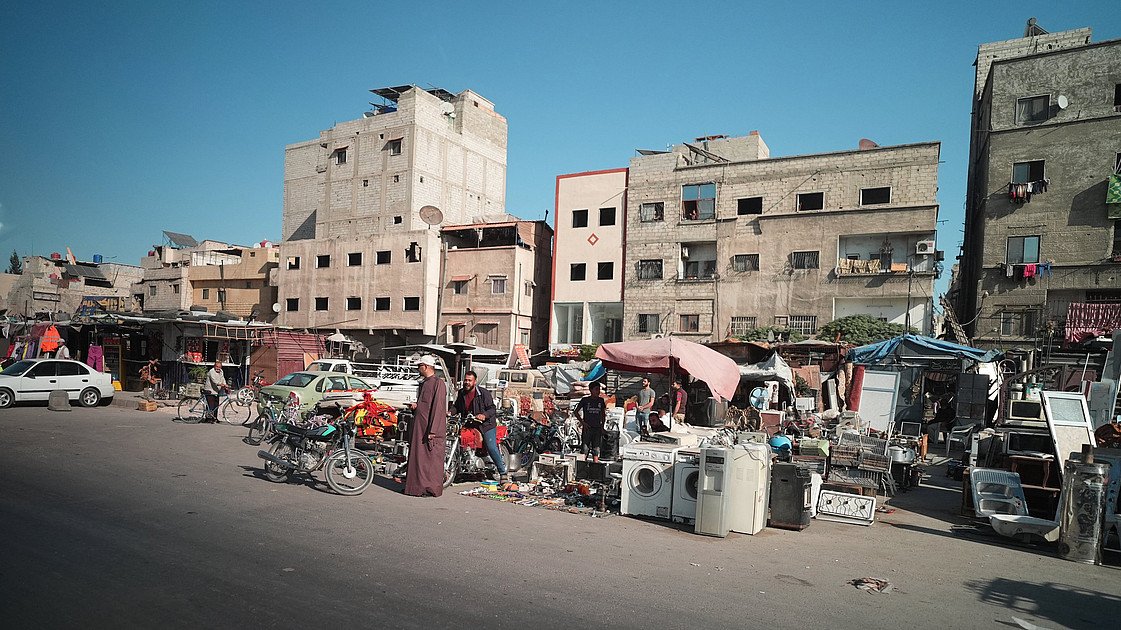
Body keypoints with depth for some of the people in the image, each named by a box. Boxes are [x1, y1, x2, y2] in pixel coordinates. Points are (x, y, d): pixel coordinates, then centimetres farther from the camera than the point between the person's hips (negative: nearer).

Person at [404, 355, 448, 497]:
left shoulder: (438, 384, -12)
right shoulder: (423, 383, 17)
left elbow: (438, 408, -17)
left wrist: (432, 431, -21)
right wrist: (416, 406, 4)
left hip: (430, 429, -9)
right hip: (419, 427, 9)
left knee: (431, 459, -3)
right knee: (417, 457, 11)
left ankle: (431, 489, 4)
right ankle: (417, 486, 20)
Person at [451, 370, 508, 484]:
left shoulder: (483, 393, -10)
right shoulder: (461, 393, 8)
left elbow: (492, 409, -11)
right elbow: (457, 407, 19)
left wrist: (484, 415, -29)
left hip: (486, 424, -6)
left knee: (491, 447, -17)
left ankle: (503, 473, -8)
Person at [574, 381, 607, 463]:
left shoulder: (601, 400, 8)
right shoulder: (585, 400, -2)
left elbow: (603, 414, 18)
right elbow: (576, 412, 3)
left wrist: (602, 426, 9)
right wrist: (582, 422, -6)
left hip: (597, 428, 3)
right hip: (587, 428, -3)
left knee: (596, 449, 6)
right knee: (585, 448, -5)